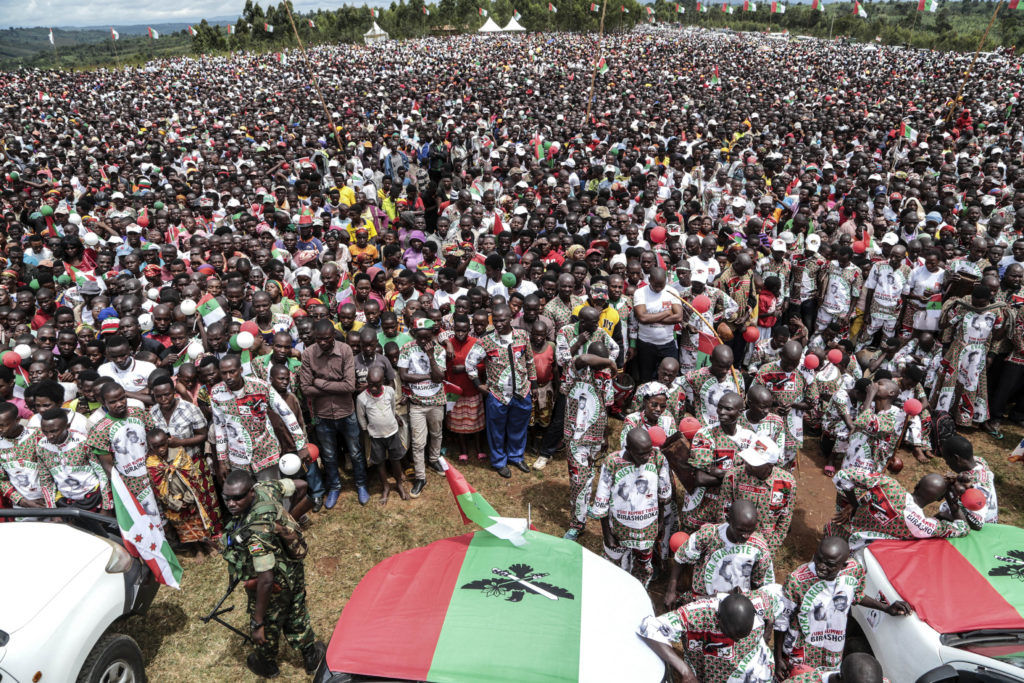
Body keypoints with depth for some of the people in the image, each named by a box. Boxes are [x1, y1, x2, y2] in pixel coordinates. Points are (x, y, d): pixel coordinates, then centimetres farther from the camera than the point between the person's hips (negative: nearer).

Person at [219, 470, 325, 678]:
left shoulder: (255, 532, -41)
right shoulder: (263, 488, -20)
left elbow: (266, 580, -36)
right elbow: (300, 485, -1)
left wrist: (257, 623, -26)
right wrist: (290, 517, 15)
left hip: (275, 587, -6)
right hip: (294, 570, 7)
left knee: (266, 629, 26)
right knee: (295, 621, 31)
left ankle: (265, 665, 55)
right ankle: (312, 653, 53)